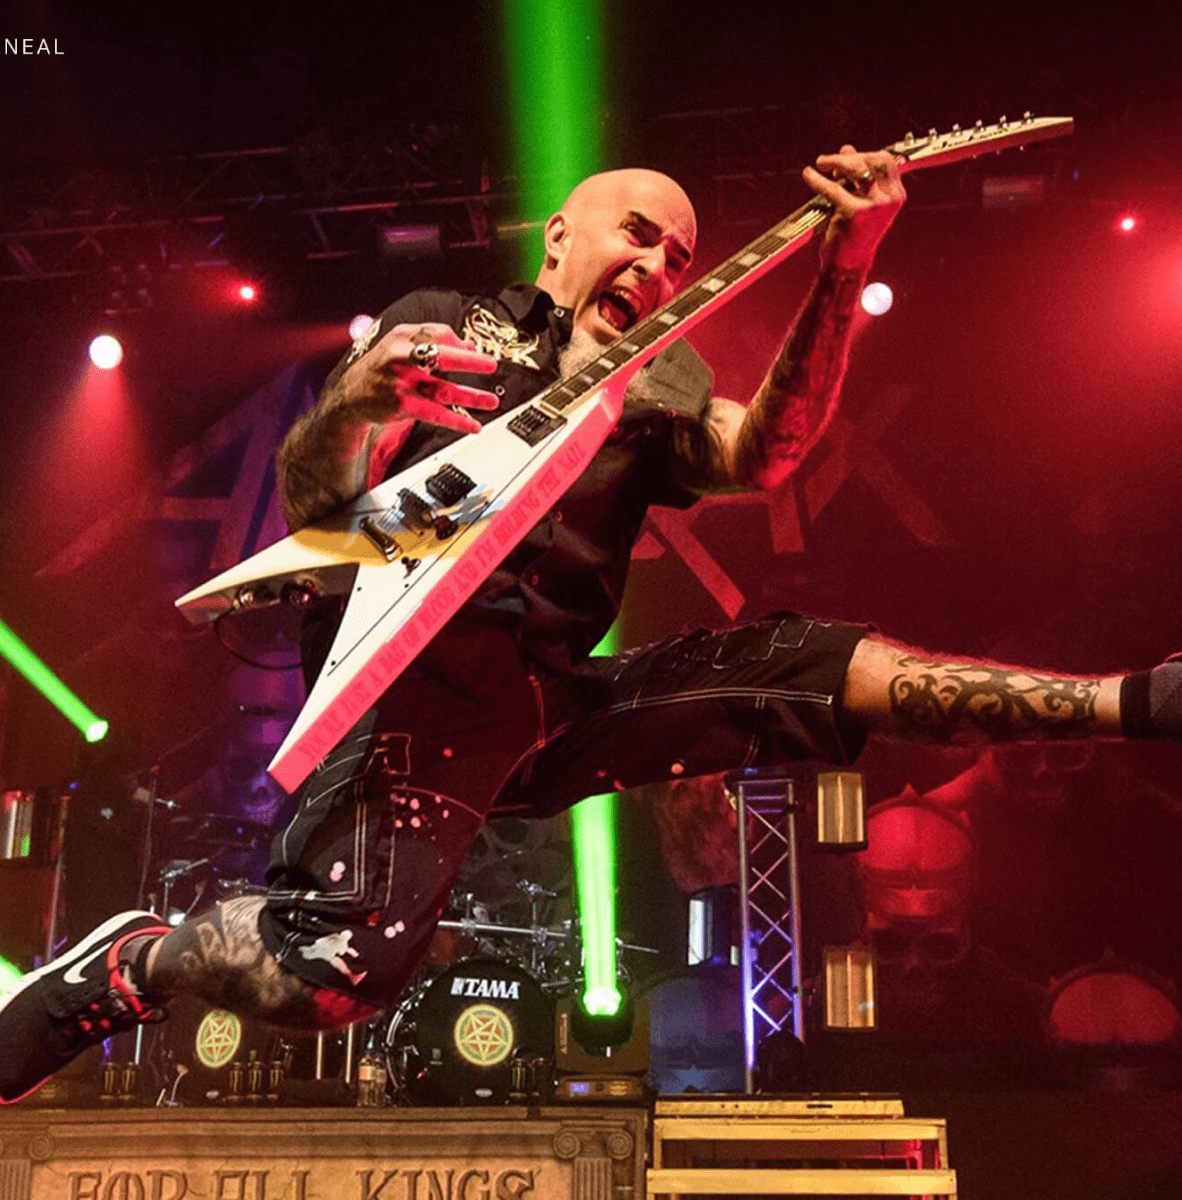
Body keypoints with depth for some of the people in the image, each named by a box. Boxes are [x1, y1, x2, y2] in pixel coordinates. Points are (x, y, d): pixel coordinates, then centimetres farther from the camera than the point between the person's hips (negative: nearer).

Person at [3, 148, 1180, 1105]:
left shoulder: (656, 394, 18)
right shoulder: (435, 323, 12)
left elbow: (767, 451, -5)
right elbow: (304, 499, 8)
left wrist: (844, 265, -18)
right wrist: (348, 397, -15)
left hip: (561, 696, 4)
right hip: (416, 677, -4)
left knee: (803, 662, -6)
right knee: (333, 971, -26)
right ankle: (134, 962, 1)